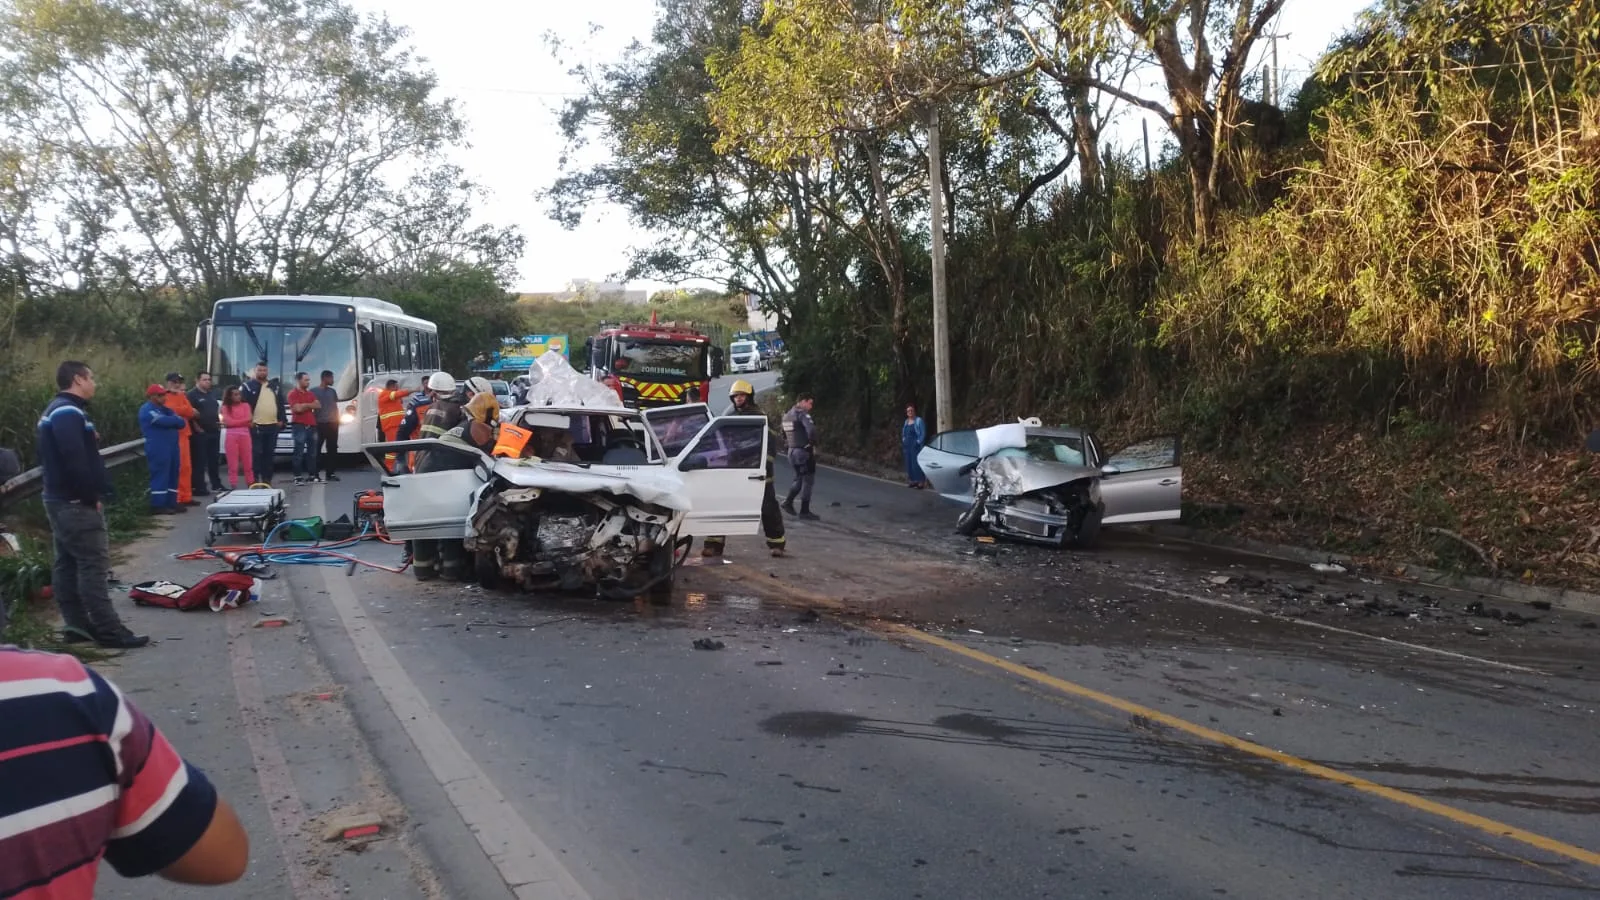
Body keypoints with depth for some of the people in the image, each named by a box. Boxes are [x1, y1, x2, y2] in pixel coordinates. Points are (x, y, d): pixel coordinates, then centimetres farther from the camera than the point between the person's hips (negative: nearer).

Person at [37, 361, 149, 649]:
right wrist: (92, 496, -18)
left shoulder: (57, 411, 17)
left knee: (67, 564, 12)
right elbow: (75, 460, -25)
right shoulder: (69, 413, -18)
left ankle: (77, 624, 18)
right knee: (93, 564, -10)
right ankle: (108, 630, -9)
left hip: (60, 499, 11)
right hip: (75, 503, -11)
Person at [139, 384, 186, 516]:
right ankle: (158, 505, -6)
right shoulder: (147, 410, -8)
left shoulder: (163, 409, 20)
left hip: (171, 447, 9)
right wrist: (176, 419, -1)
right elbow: (165, 421, -21)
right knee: (160, 476, -8)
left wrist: (173, 420, -11)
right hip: (158, 449, -9)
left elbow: (180, 422, 10)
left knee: (173, 475, 10)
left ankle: (171, 502, 16)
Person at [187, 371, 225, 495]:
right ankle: (199, 488, -3)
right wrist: (196, 426, -16)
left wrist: (219, 421, 14)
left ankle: (217, 485, 21)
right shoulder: (192, 394, -8)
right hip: (200, 433, -7)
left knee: (214, 459, 13)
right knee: (199, 461, -5)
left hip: (214, 431, 7)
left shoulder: (213, 393, 16)